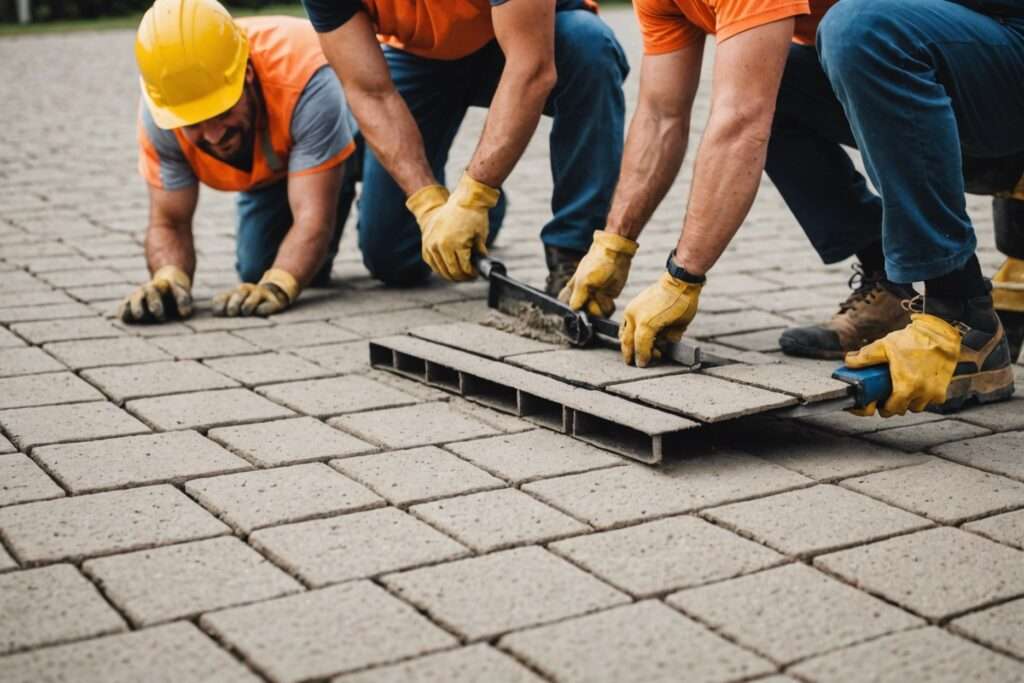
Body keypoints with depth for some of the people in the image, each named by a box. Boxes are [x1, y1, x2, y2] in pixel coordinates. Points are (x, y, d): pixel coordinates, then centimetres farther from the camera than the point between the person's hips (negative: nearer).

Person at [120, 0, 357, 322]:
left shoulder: (305, 78, -48)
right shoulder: (159, 113, -34)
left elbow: (312, 217, -48)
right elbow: (168, 223, -27)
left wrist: (276, 286, -66)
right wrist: (168, 277, -50)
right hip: (271, 164, 3)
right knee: (257, 271, -4)